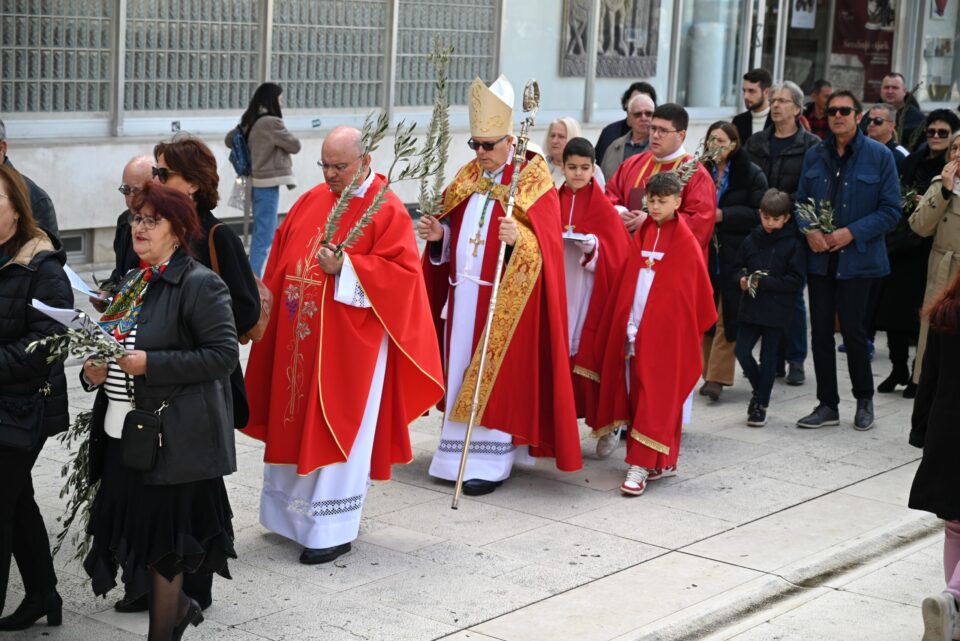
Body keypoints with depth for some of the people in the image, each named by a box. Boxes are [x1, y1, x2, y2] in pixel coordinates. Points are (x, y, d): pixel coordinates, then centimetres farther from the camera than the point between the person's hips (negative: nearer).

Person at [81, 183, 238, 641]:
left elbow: (223, 355, -18)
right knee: (132, 530, 12)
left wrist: (149, 363, -22)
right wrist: (93, 371, 2)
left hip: (171, 439, -8)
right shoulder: (131, 284, 14)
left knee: (161, 539, 1)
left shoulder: (200, 285, -12)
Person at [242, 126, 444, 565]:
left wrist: (345, 267, -22)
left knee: (337, 431, -2)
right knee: (297, 423, 13)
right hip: (300, 339, 6)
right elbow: (281, 259, 16)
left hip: (350, 342, -6)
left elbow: (403, 271, -16)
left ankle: (334, 529, 6)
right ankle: (295, 512, 27)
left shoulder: (386, 211, -8)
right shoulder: (311, 202, 10)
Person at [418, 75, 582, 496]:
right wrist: (439, 233, -2)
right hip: (464, 295, 6)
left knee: (495, 378, -3)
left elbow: (542, 244, -15)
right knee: (463, 374, 10)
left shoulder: (533, 184, -7)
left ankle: (490, 461, 2)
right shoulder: (468, 178, 12)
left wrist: (518, 238, -34)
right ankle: (460, 453, 19)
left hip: (504, 300, -6)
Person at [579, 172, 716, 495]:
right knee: (636, 393, 8)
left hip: (665, 332, -6)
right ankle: (663, 462, 18)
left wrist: (690, 330, 0)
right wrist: (627, 326, 5)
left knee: (655, 397, -5)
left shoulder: (685, 242, -5)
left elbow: (698, 291, -2)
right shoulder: (642, 234, 10)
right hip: (634, 330, 6)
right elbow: (628, 281, 11)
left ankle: (641, 465, -6)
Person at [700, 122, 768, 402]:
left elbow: (758, 213, -7)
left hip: (735, 255, -3)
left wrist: (722, 215, -14)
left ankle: (717, 377, -7)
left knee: (727, 316, -7)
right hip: (704, 253, 3)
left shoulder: (751, 174, 0)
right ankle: (708, 372, 14)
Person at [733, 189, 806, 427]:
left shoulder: (793, 245, -7)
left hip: (776, 311, -3)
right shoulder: (751, 240, 5)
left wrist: (764, 282, -18)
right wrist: (741, 280, -9)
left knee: (768, 358, 4)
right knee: (742, 351, -1)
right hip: (750, 308, 4)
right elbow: (737, 267, 14)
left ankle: (761, 404, 16)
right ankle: (759, 389, 25)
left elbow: (796, 281, -11)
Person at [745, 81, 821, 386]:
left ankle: (795, 361, 9)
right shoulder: (756, 143, 13)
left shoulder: (811, 145, -3)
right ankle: (772, 360, 13)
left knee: (793, 295, 0)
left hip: (793, 231, -4)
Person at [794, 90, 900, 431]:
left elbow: (890, 210, -5)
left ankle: (864, 399, 20)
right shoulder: (814, 155, 7)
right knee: (820, 330, 6)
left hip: (856, 258, -4)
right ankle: (827, 404, 17)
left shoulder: (879, 156, -5)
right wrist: (809, 230, -7)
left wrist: (852, 232, -16)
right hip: (819, 258, 4)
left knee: (853, 329, -2)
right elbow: (801, 200, 13)